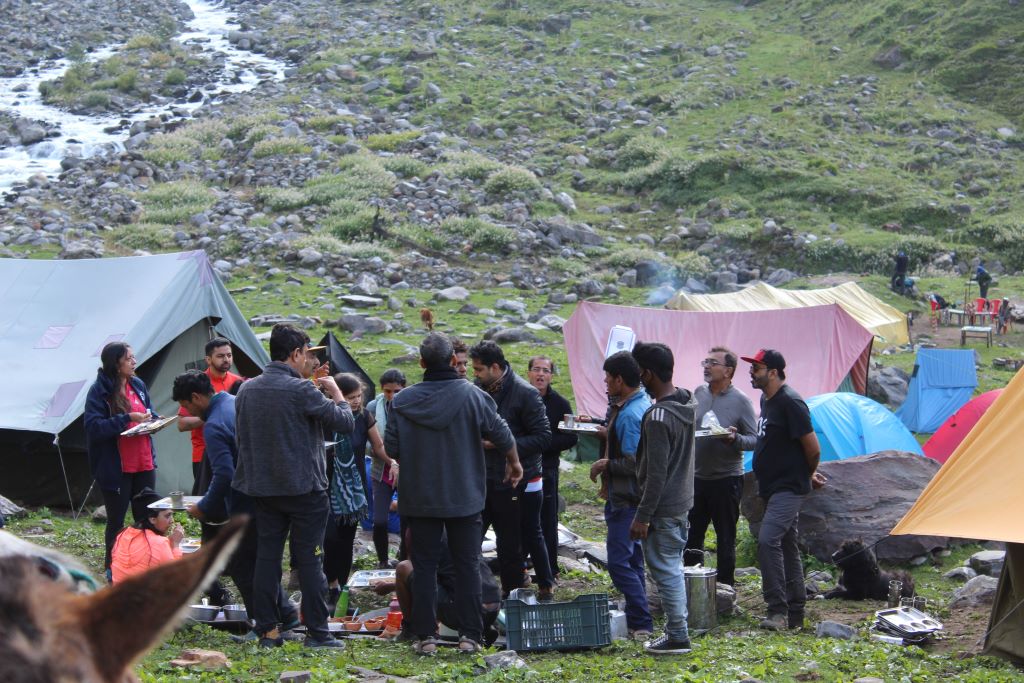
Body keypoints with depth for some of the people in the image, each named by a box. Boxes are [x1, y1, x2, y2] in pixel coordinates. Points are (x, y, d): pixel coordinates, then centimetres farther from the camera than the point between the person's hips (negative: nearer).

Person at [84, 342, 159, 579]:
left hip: (144, 463, 6)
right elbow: (94, 426, -21)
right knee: (116, 520, 4)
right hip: (115, 468, -6)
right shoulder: (99, 391, -13)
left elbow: (150, 414, 19)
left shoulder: (138, 385, 7)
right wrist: (127, 418, -25)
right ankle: (112, 567, 17)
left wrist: (151, 421, -5)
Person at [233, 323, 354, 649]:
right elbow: (344, 422, -13)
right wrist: (335, 391, 4)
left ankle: (267, 631, 10)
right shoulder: (302, 390, -16)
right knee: (309, 561, 1)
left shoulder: (247, 390, 5)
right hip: (304, 487, -6)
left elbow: (240, 435, 12)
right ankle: (317, 632, 5)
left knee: (266, 558, 9)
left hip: (263, 488, 6)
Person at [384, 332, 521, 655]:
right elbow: (501, 434, -4)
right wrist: (514, 463, 15)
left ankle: (425, 636, 6)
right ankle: (469, 635, 6)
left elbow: (391, 448, -3)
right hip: (464, 496, -1)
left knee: (424, 566, 7)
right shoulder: (471, 395, -9)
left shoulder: (403, 400, -6)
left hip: (420, 497, 1)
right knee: (467, 565, 7)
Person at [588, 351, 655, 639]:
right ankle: (636, 620, 23)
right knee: (633, 559, 16)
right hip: (630, 498, 11)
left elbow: (634, 463, -25)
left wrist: (605, 465, -13)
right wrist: (609, 434, 15)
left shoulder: (629, 415, -22)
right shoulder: (643, 404, 11)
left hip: (626, 500, -11)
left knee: (619, 562, -9)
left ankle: (642, 623, -8)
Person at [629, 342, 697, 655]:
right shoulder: (688, 403, 5)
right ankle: (676, 631, 24)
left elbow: (656, 474, -24)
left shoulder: (658, 417, -24)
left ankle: (677, 637, 5)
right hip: (683, 501, 9)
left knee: (665, 571, 0)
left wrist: (642, 517, -18)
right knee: (673, 568, 17)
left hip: (662, 508, -9)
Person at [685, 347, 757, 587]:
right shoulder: (698, 394, 5)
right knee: (692, 534, 11)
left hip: (726, 479, -5)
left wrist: (735, 439, -25)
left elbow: (754, 440, -8)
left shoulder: (740, 401, -9)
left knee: (726, 539, 4)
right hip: (697, 477, 5)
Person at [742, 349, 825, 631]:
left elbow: (812, 448, -16)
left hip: (789, 487, -10)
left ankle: (778, 611, -21)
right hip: (772, 487, 10)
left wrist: (808, 475, 1)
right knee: (787, 546, 13)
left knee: (768, 540, -23)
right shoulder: (766, 400, 13)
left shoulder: (790, 403, -18)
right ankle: (795, 615, 20)